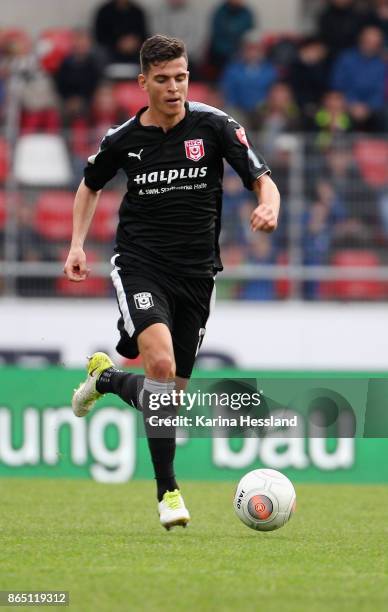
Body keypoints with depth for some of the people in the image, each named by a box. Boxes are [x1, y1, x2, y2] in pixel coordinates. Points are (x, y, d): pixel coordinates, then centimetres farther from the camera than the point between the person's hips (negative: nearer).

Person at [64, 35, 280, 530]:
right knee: (161, 364, -27)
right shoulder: (123, 140, -1)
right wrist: (77, 244, 8)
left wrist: (268, 206, -28)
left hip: (196, 272, 2)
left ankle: (105, 378, 42)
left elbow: (262, 180, -5)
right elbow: (90, 185, 19)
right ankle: (168, 491, -20)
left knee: (170, 391, 7)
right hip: (140, 266, -2)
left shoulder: (214, 126, -5)